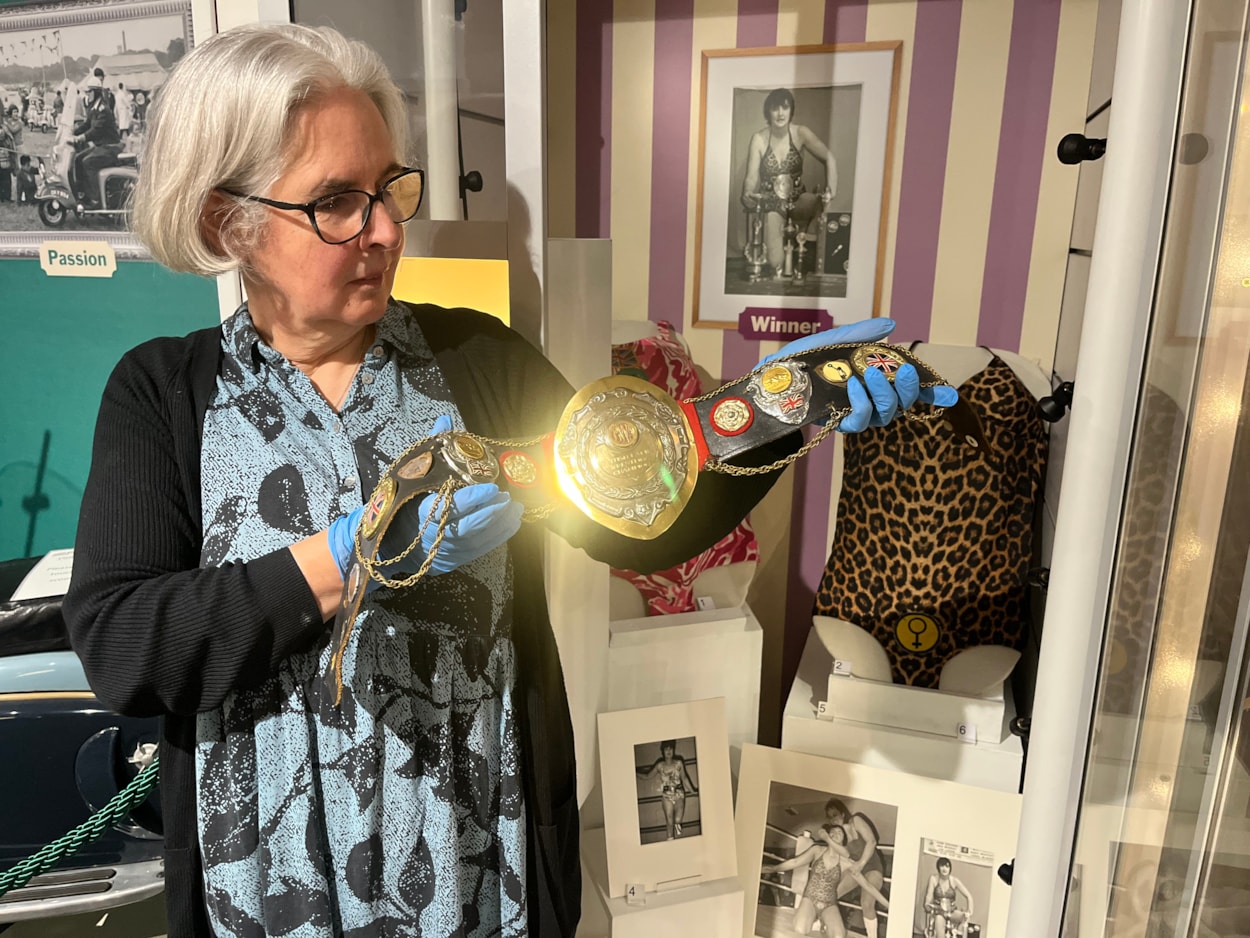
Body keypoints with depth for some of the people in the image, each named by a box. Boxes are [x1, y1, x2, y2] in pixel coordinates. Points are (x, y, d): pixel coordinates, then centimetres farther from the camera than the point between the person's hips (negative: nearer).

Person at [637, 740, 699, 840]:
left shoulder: (679, 763, 1)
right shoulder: (660, 765, 1)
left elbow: (684, 778, 8)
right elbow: (648, 775, 10)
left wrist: (692, 790, 9)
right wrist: (636, 772, 1)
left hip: (679, 794, 0)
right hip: (667, 795, 0)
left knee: (678, 819, -10)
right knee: (669, 820, 1)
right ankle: (670, 837, 13)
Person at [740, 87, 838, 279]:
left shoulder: (800, 133, -8)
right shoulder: (759, 139, -10)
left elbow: (829, 159, -12)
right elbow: (752, 176, -13)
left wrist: (831, 190, -28)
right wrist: (747, 195, -35)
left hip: (797, 200, 2)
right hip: (771, 203, -1)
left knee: (813, 202, -37)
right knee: (775, 261, -22)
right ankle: (779, 271, 13)